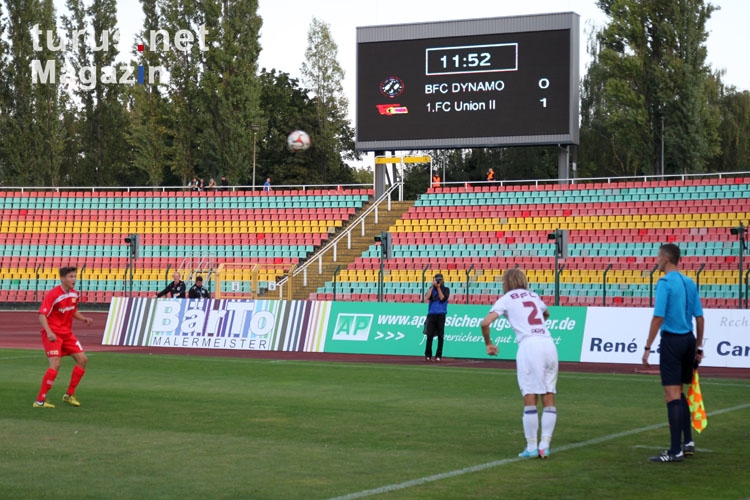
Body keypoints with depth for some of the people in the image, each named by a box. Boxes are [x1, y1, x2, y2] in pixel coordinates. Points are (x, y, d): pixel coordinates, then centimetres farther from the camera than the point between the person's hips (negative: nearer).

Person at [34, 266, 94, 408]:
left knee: (82, 359, 3)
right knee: (55, 364, -20)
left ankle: (69, 395, 16)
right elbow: (42, 315, -21)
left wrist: (84, 319, 4)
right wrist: (49, 332, -34)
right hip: (53, 334, -8)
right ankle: (40, 400, -12)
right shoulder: (53, 294, -18)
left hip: (67, 333, 8)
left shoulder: (74, 294, 5)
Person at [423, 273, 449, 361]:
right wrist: (433, 286, -6)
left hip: (441, 315, -2)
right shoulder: (431, 288, 12)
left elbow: (442, 298, -13)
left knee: (440, 336, -2)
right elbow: (426, 298, -6)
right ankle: (428, 355, 2)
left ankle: (438, 355, 2)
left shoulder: (446, 289, 4)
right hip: (431, 314, 2)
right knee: (429, 335, -2)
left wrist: (438, 287, -9)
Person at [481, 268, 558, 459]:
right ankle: (545, 446, 2)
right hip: (549, 343, 4)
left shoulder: (506, 299, 8)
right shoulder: (534, 296, 24)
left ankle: (531, 447, -2)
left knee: (530, 399, -2)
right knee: (549, 398, 6)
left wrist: (488, 343, 13)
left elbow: (485, 323, -4)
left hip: (529, 345, -4)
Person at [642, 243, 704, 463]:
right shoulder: (690, 283, 10)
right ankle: (688, 442, 21)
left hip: (672, 340, -7)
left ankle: (675, 451, -4)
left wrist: (648, 347, -12)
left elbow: (658, 317, -16)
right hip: (689, 340, 7)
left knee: (672, 395, -5)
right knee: (680, 393, 20)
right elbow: (699, 317, 11)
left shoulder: (665, 283, -11)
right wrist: (698, 347, 18)